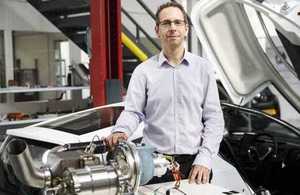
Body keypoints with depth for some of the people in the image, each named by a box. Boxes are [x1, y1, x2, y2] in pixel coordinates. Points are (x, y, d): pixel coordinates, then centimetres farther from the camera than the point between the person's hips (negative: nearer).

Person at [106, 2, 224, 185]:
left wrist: (204, 159, -9)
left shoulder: (203, 68, 4)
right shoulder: (144, 70, 4)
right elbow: (132, 112, -2)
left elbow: (214, 117, 1)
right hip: (154, 163, 0)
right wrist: (121, 131, -24)